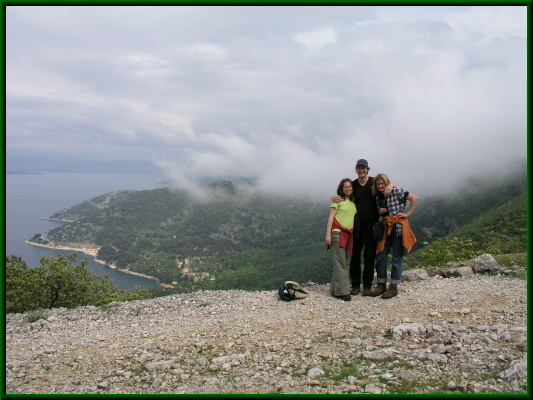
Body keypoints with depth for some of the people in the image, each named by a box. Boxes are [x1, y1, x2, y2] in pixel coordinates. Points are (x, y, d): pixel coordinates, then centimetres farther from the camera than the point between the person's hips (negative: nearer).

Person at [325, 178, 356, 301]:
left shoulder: (353, 202, 17)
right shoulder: (338, 200, 0)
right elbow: (331, 217, -5)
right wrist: (328, 234, -13)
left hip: (348, 235, 7)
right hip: (337, 233, -7)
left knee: (344, 263, 6)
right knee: (340, 263, -9)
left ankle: (335, 290, 12)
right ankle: (343, 291, -10)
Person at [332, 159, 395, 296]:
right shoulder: (353, 185, 7)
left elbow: (396, 187, 6)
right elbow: (342, 197, 12)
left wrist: (390, 185, -18)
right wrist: (334, 198, -13)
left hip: (372, 223, -2)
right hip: (357, 224, 2)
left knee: (369, 255, 2)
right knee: (355, 254, 2)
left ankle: (367, 286, 9)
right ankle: (355, 285, 9)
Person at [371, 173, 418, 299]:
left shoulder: (396, 191, -6)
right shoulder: (378, 196, 13)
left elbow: (414, 198, -11)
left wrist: (407, 214, -11)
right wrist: (380, 212, 1)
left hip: (398, 226, -6)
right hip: (386, 227, 6)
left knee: (397, 258, -1)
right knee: (380, 257, 4)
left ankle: (393, 287, 6)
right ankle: (381, 285, 15)